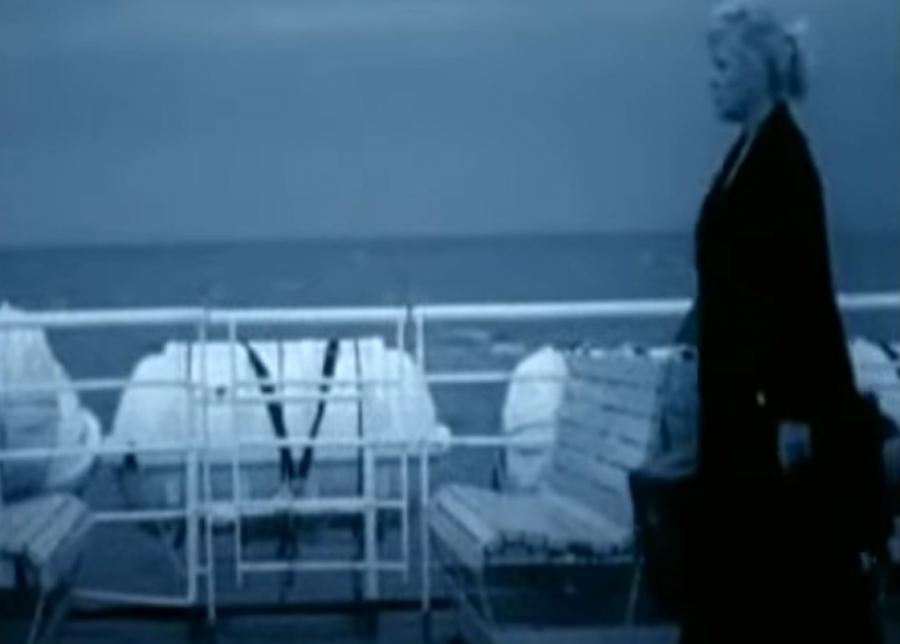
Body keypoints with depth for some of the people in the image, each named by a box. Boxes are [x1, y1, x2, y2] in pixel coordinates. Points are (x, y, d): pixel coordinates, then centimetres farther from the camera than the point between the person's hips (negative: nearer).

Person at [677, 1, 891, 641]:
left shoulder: (784, 156, -15)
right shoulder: (746, 152, 12)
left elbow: (804, 284, -19)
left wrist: (794, 410, -20)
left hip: (778, 392, -9)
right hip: (741, 389, 9)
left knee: (799, 557, -1)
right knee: (737, 553, 13)